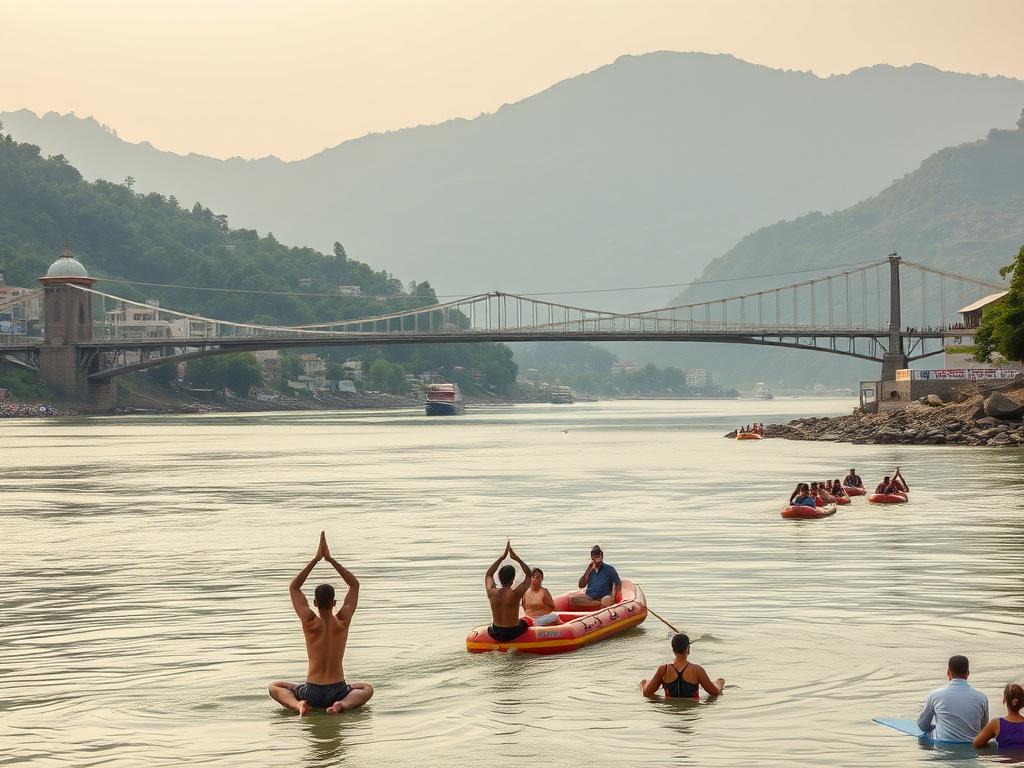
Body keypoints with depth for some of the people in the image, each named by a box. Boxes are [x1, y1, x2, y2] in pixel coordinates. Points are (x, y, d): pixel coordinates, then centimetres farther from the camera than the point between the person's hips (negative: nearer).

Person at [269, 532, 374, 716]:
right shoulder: (342, 622, -6)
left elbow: (293, 587, 2)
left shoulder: (310, 623, -9)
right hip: (337, 691, 0)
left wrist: (315, 559, -1)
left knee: (275, 687, 25)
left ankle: (297, 703, -8)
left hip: (312, 692, 0)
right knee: (367, 688, 31)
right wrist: (330, 559, 1)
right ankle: (344, 704, -4)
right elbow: (355, 584, 5)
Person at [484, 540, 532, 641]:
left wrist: (502, 557, 10)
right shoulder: (515, 594, -20)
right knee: (524, 622, 32)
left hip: (495, 634, 2)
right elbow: (529, 574, -4)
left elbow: (488, 574, 10)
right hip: (513, 634, -2)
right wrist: (517, 558, -2)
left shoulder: (492, 593, -12)